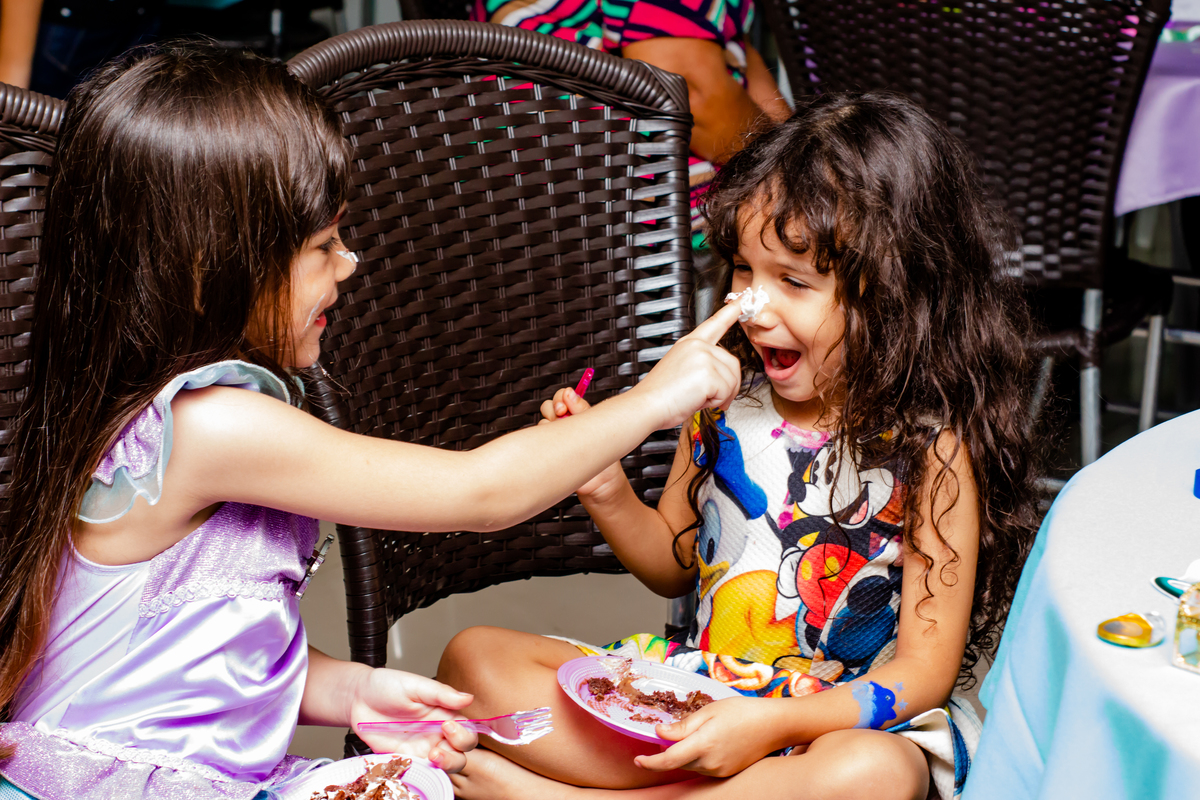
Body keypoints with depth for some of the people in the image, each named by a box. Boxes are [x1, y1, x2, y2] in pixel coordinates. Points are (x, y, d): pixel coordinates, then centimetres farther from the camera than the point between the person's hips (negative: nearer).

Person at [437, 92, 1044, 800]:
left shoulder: (928, 445, -14)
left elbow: (926, 670, -13)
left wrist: (771, 723, -26)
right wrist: (609, 494, -5)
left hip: (849, 719, -4)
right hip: (697, 684, 5)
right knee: (475, 658, -8)